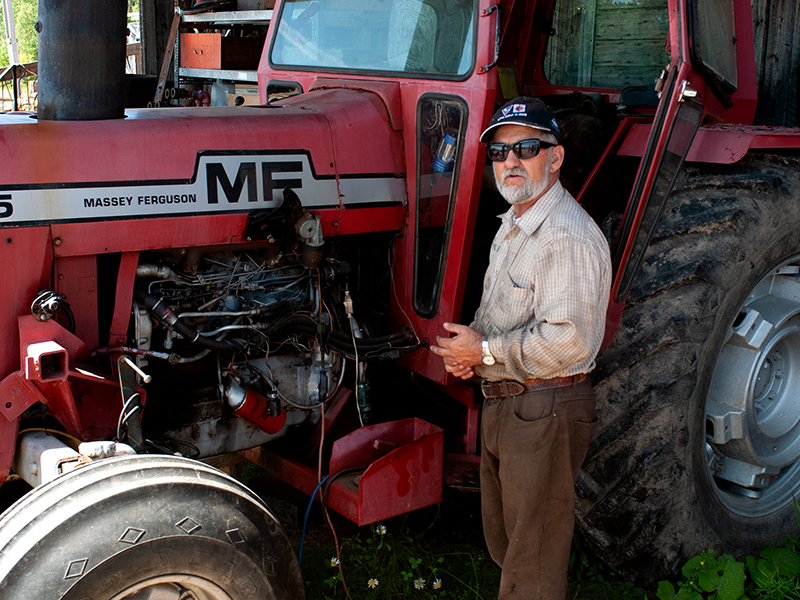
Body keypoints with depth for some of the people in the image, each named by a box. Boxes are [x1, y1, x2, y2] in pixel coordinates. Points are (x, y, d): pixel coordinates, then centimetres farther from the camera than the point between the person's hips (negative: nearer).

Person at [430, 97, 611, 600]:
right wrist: (470, 341, 2)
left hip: (546, 411, -10)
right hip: (501, 402, 10)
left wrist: (487, 352, -19)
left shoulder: (570, 237, -21)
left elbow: (569, 341, -29)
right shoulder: (512, 226, 12)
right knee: (504, 537, 24)